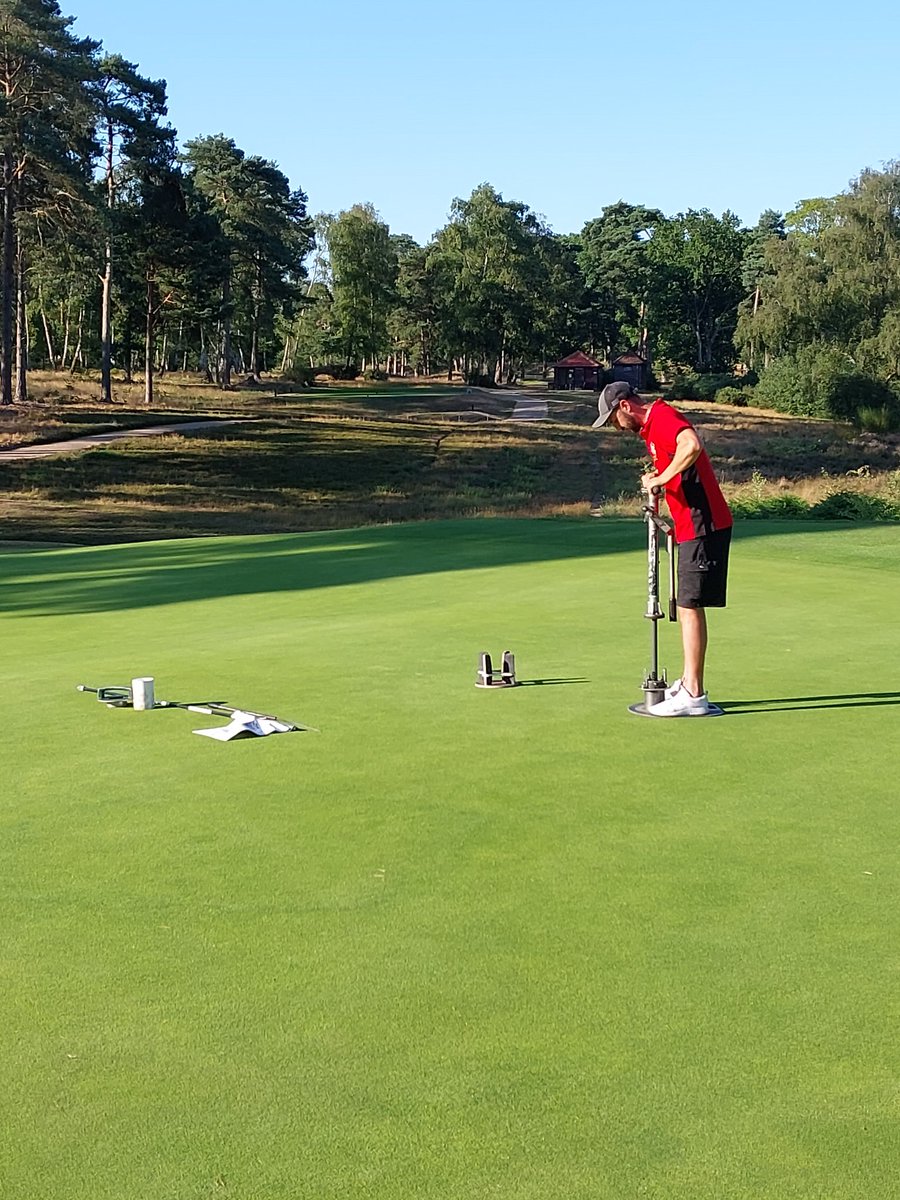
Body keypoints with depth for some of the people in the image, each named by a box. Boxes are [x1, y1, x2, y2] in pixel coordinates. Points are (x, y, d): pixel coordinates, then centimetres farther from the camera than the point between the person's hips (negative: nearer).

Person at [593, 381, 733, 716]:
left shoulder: (664, 417, -13)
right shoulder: (653, 426, 19)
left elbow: (692, 445, -35)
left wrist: (659, 479, -23)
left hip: (702, 527, -11)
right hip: (692, 528, 11)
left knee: (690, 606, -8)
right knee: (687, 606, 16)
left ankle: (693, 696, -4)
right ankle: (688, 683, 24)